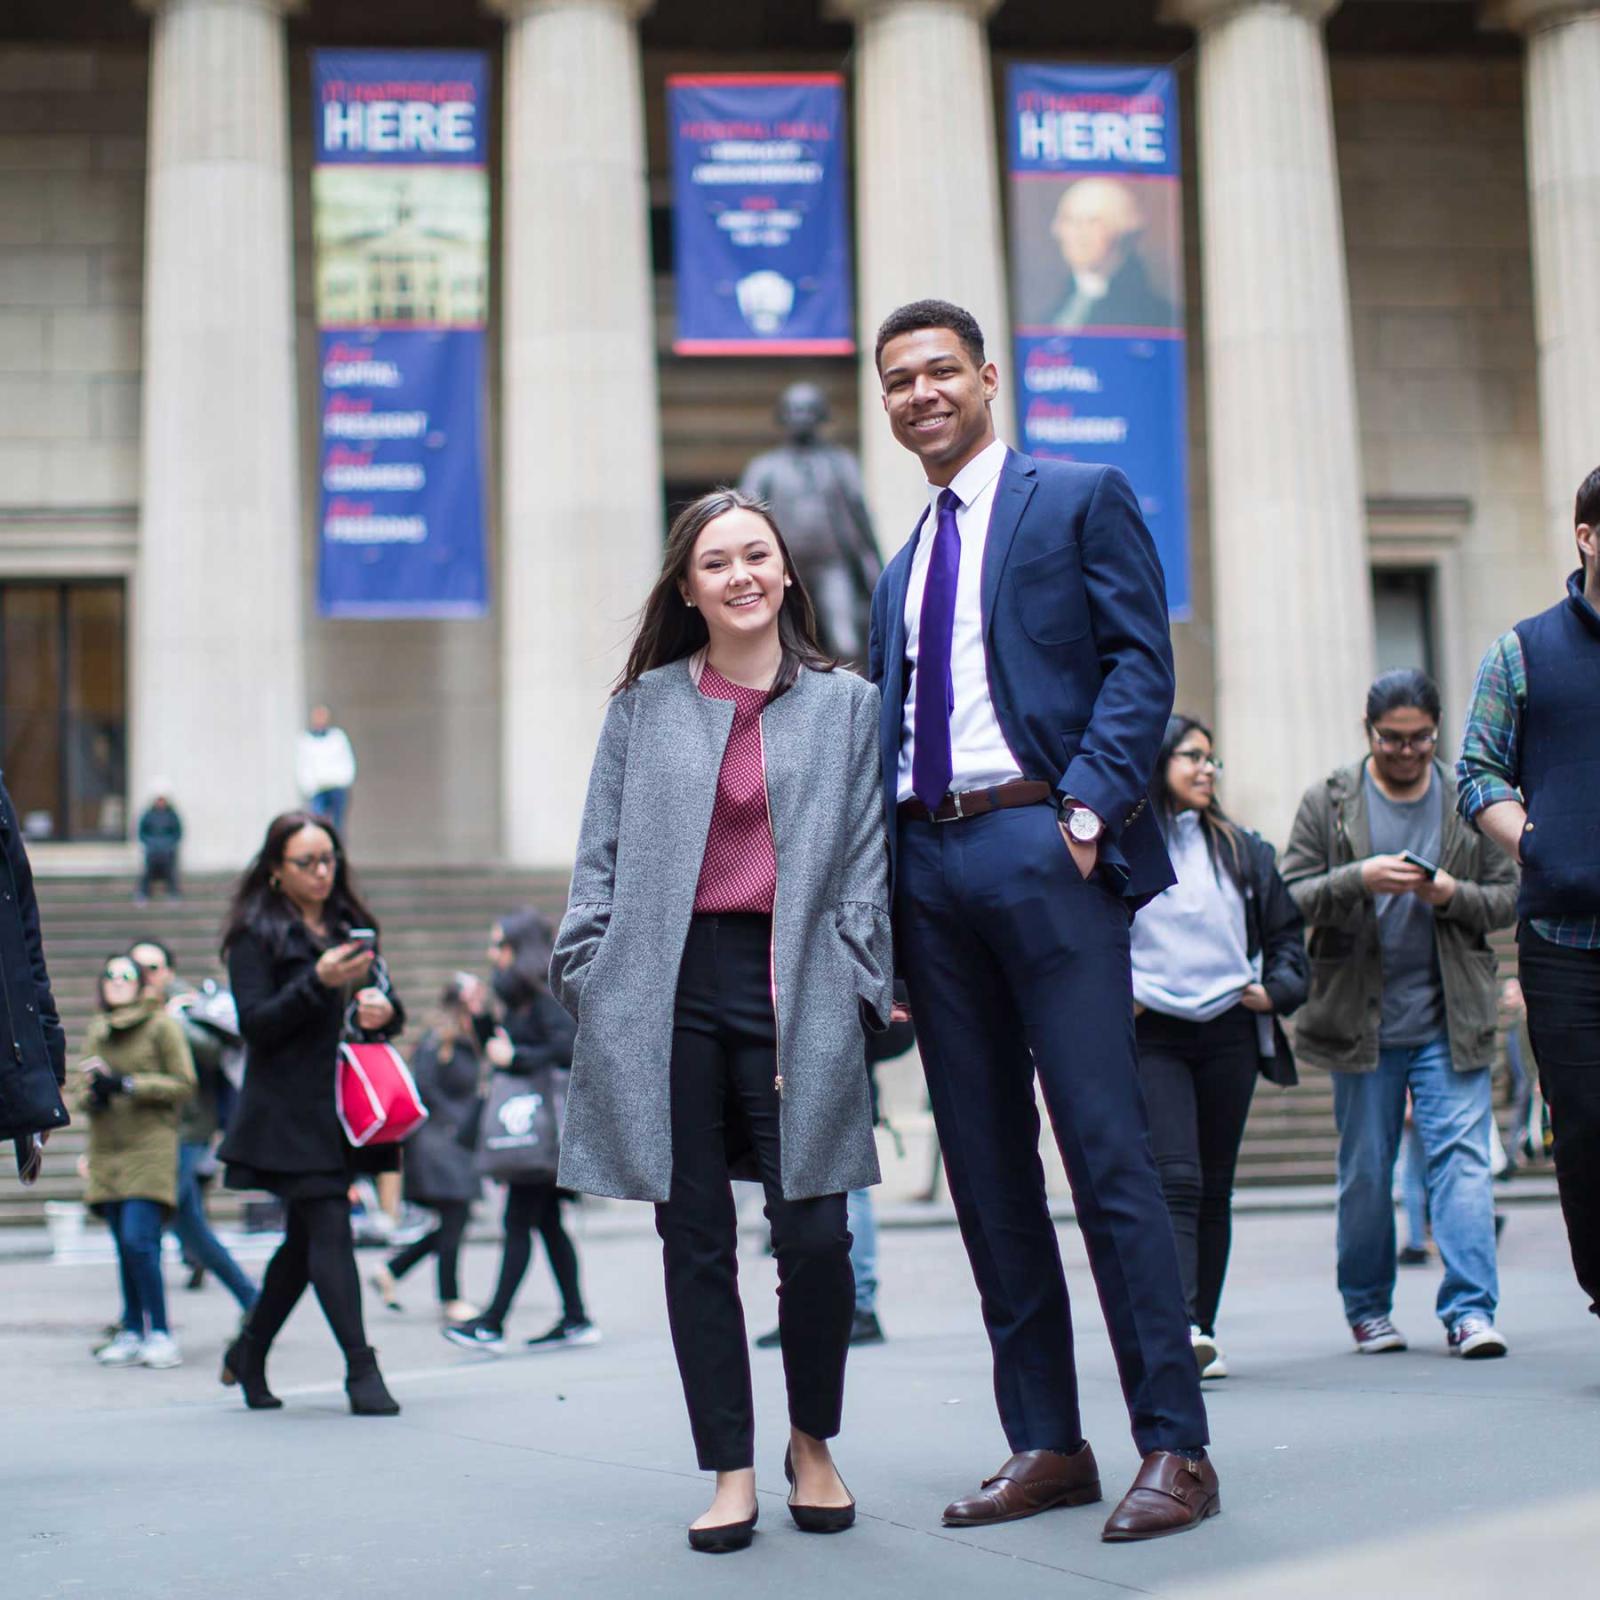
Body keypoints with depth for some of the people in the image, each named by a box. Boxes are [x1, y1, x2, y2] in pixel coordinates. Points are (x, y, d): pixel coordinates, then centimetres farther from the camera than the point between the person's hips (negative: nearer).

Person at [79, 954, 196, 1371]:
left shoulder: (162, 1026, -1)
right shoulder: (98, 1031, 16)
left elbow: (184, 1084, -7)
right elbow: (86, 1089, 21)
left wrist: (126, 1084, -13)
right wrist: (92, 1093, -4)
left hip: (150, 1148, -6)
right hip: (107, 1152, 6)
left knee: (138, 1240, -15)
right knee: (125, 1248, 7)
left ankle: (160, 1334, -9)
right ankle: (132, 1335, 11)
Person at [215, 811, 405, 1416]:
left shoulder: (350, 925, 16)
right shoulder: (256, 934, -3)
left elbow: (385, 1000, 18)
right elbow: (255, 1023, -10)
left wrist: (385, 1009, -6)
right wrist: (318, 983, -22)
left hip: (342, 1108, 6)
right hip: (289, 1111, -6)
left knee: (306, 1237, 12)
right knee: (330, 1232, -12)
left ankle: (248, 1353, 28)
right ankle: (361, 1371, -11)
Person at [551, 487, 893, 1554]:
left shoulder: (848, 705, 10)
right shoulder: (643, 707, 11)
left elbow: (867, 859, 7)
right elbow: (603, 856, 11)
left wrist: (857, 988, -3)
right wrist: (588, 979, 2)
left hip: (794, 985, -1)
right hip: (671, 987, 1)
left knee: (815, 1233, -6)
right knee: (696, 1238, 2)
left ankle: (814, 1445, 18)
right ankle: (732, 1474, 12)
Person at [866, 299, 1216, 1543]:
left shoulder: (1083, 498, 5)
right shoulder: (900, 570, 23)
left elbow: (1140, 660, -4)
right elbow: (890, 726, 19)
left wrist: (1089, 805, -16)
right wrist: (881, 885, 7)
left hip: (1041, 845, -6)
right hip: (927, 862, 7)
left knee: (1107, 1149, -9)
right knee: (985, 1162, 6)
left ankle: (1175, 1448, -5)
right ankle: (1046, 1442, 12)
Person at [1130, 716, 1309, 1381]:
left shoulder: (1242, 849, 14)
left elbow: (1287, 929, 19)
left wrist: (1277, 988, 4)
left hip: (1230, 1033, 5)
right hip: (1152, 1036, -4)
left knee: (1215, 1187, 8)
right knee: (1176, 1181, -16)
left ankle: (1202, 1331, 14)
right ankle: (1181, 1327, -23)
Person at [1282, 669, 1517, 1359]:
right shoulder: (1327, 802, 3)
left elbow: (1507, 895, 9)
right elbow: (1292, 898, -3)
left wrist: (1454, 895, -11)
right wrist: (1360, 878, -20)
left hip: (1450, 1020, 1)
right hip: (1360, 1020, 0)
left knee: (1461, 1156, -9)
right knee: (1364, 1170, 7)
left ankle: (1470, 1309, -9)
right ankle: (1367, 1308, 20)